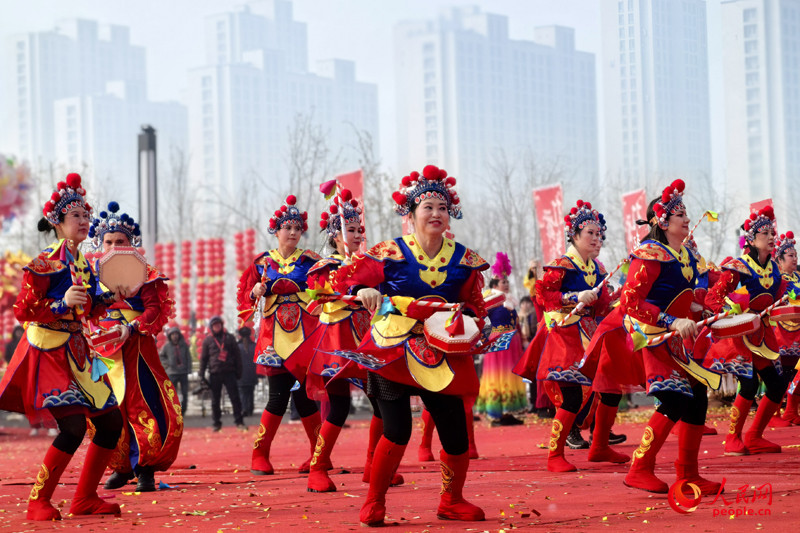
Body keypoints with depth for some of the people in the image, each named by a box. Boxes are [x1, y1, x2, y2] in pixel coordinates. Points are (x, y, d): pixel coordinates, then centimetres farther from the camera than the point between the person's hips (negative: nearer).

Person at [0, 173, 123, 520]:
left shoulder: (83, 264, 13)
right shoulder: (45, 262, -10)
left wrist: (110, 299, 6)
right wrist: (63, 303, -25)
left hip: (76, 351, 8)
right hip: (48, 351, -8)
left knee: (111, 421, 5)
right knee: (74, 426, -19)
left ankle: (85, 498, 16)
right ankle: (38, 503, -6)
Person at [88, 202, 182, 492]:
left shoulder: (142, 272, 4)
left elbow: (154, 308, -6)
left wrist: (131, 329, -21)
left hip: (136, 346, -3)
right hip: (102, 346, 3)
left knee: (143, 405, -10)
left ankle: (145, 469, -3)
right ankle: (122, 466, 15)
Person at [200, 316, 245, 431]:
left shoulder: (229, 338, 8)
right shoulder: (208, 340, 8)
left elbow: (237, 356, 10)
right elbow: (203, 358, 10)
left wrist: (238, 372, 5)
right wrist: (202, 375, 4)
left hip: (229, 373, -1)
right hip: (214, 373, 1)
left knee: (235, 398, -5)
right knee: (215, 400, 4)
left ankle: (239, 422, -1)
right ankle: (217, 423, 12)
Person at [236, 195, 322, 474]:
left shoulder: (310, 260, 8)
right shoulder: (262, 262, 11)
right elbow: (245, 296, 12)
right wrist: (255, 291, -8)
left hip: (305, 334, -1)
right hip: (275, 334, 1)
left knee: (303, 394, -6)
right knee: (279, 395, -7)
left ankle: (320, 454, 8)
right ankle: (260, 455, 5)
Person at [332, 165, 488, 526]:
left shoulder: (464, 260, 5)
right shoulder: (389, 254, -3)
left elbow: (475, 306, 12)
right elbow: (343, 279, 2)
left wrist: (465, 317, -10)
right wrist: (361, 291, -19)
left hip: (442, 355, 3)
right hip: (393, 352, -3)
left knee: (456, 436, 1)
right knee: (397, 432, -12)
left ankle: (451, 502, 26)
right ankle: (374, 503, 8)